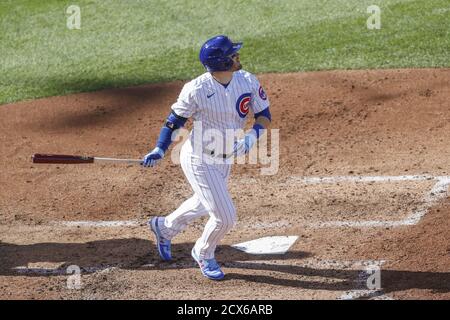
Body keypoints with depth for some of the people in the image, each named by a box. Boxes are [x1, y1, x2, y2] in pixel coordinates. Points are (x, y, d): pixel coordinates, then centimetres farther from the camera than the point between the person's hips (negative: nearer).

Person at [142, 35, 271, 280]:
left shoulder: (247, 81, -10)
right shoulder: (196, 89, -24)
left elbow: (264, 114, -1)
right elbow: (176, 119, -11)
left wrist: (253, 134, -21)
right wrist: (160, 150, -19)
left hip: (224, 159, 7)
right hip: (199, 160, -7)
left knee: (204, 204, 28)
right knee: (225, 216, -6)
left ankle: (163, 227, 56)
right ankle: (204, 255, 24)